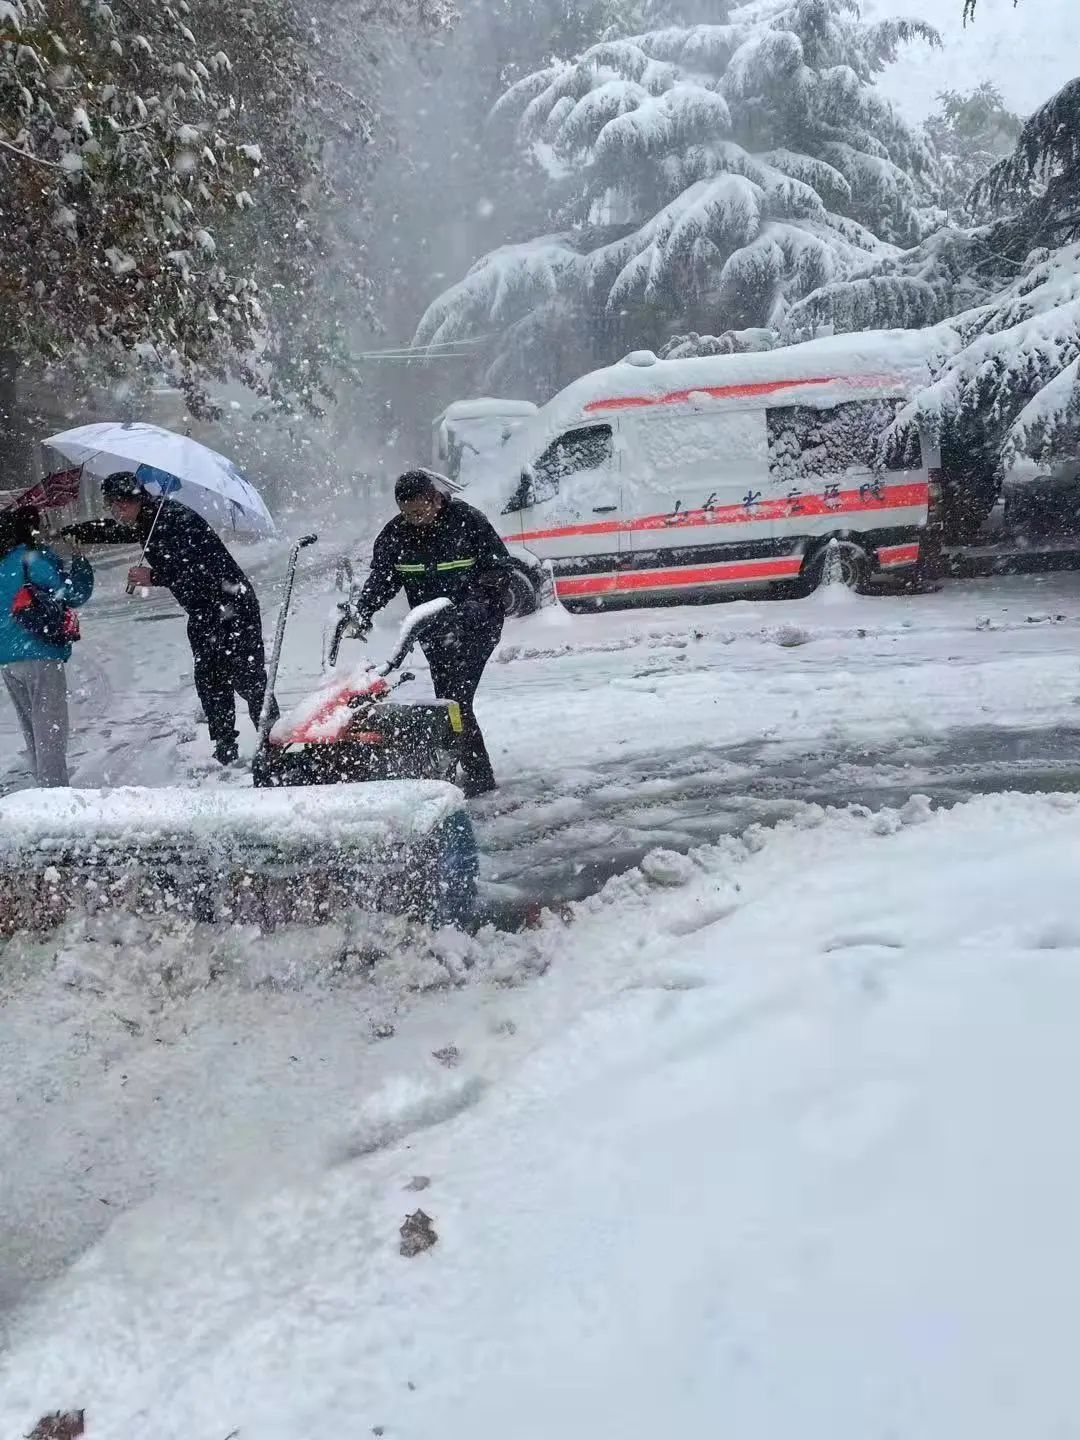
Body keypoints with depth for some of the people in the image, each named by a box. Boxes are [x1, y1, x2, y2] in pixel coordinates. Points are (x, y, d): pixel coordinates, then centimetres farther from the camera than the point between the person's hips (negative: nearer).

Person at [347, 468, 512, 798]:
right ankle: (477, 770, 11)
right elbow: (381, 577, 3)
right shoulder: (396, 534, 1)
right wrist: (361, 609, -15)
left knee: (456, 696, -16)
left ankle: (477, 773, -12)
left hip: (477, 622, -5)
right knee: (449, 698, 2)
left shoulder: (468, 522, -11)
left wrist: (478, 601, -21)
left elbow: (497, 565, -7)